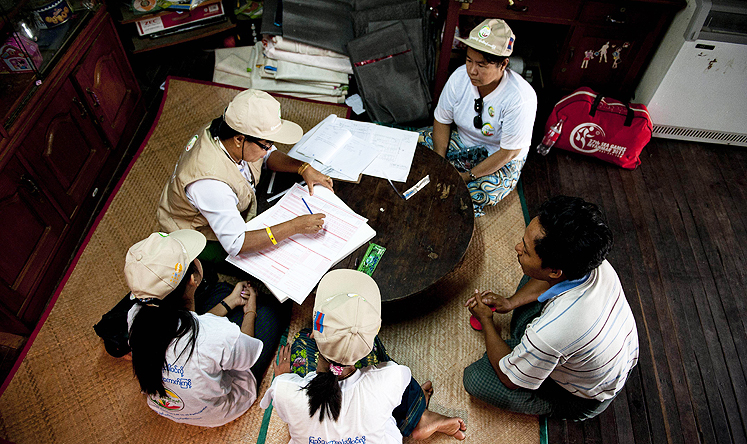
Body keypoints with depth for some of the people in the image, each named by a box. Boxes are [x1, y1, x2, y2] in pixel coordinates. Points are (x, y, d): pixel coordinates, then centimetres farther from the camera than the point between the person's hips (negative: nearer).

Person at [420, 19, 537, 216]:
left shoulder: (520, 98, -31)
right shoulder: (460, 76, -17)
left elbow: (508, 152, -25)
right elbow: (442, 120, -6)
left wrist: (468, 176, -26)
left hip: (502, 158, -4)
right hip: (461, 141, 5)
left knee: (482, 196, -31)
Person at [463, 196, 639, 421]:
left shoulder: (548, 333, -45)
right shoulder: (597, 265, -27)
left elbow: (509, 379, -22)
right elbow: (550, 279, 0)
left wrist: (486, 320, -10)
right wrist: (510, 303, -7)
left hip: (584, 402, -6)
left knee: (475, 378, -14)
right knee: (532, 276, 11)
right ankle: (521, 346, 20)